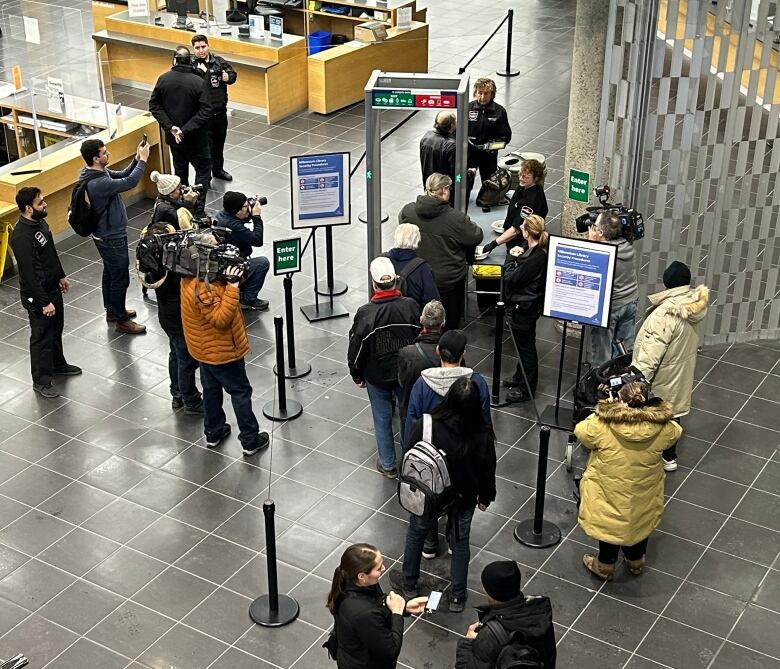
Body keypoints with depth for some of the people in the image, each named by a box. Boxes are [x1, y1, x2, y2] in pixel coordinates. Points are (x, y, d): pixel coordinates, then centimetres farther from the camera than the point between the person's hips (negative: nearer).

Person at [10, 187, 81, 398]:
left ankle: (58, 365, 45)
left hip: (52, 287, 9)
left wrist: (61, 276, 22)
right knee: (41, 337, 6)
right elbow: (29, 273, -28)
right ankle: (41, 381, 21)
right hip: (37, 296, -9)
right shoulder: (22, 236, -30)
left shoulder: (39, 222, -1)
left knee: (56, 330, 25)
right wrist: (44, 302, -23)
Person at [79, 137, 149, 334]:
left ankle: (112, 310, 41)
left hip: (105, 235, 10)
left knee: (110, 274, 24)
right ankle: (121, 320, 18)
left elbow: (122, 175, 5)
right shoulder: (98, 183, -33)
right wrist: (143, 160, -25)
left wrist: (137, 159, -10)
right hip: (112, 239, -10)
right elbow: (129, 183, -34)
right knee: (120, 279, 4)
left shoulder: (98, 172, -2)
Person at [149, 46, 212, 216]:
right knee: (203, 170, 7)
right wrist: (186, 130, -19)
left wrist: (170, 126, -8)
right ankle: (198, 210, -2)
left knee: (180, 171, 19)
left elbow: (154, 105, -3)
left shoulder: (163, 79, -7)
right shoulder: (198, 82, -18)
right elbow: (205, 112, -21)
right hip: (195, 138, -4)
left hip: (173, 137, 4)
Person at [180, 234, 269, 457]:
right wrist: (232, 287, -39)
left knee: (211, 388, 23)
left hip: (205, 348, 9)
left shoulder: (192, 277, -3)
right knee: (241, 392, 5)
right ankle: (250, 440, 14)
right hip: (221, 350, -9)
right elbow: (221, 318, -34)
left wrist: (228, 280, -11)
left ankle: (213, 433, 38)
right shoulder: (203, 288, -33)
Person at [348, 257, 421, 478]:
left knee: (382, 419, 15)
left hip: (377, 376, -2)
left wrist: (357, 375, 5)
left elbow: (356, 348, -12)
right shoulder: (411, 306, -16)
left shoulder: (365, 313, -23)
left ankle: (388, 465, 28)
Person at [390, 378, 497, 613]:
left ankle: (408, 584, 47)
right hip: (464, 498, 0)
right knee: (459, 542, 23)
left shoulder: (425, 426, -30)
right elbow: (488, 471, -10)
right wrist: (485, 497, 9)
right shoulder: (482, 437, -26)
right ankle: (457, 596, 38)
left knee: (416, 534, 26)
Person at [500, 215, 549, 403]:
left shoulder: (536, 257, -29)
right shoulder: (538, 250, 1)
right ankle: (521, 376, 43)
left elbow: (512, 278, -23)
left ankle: (526, 389, 17)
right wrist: (518, 257, -9)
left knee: (525, 345, 4)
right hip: (524, 304, 10)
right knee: (523, 343, 25)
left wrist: (513, 260, -7)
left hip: (524, 307, -10)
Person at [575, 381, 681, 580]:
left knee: (609, 523, 25)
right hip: (643, 498, 2)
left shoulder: (601, 425, -28)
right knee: (639, 523, 29)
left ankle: (605, 565, 45)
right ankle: (636, 562, 53)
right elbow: (675, 433, 3)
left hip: (608, 496, -2)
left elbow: (581, 431, -7)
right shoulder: (663, 429, -21)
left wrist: (605, 410, 2)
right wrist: (649, 411, 7)